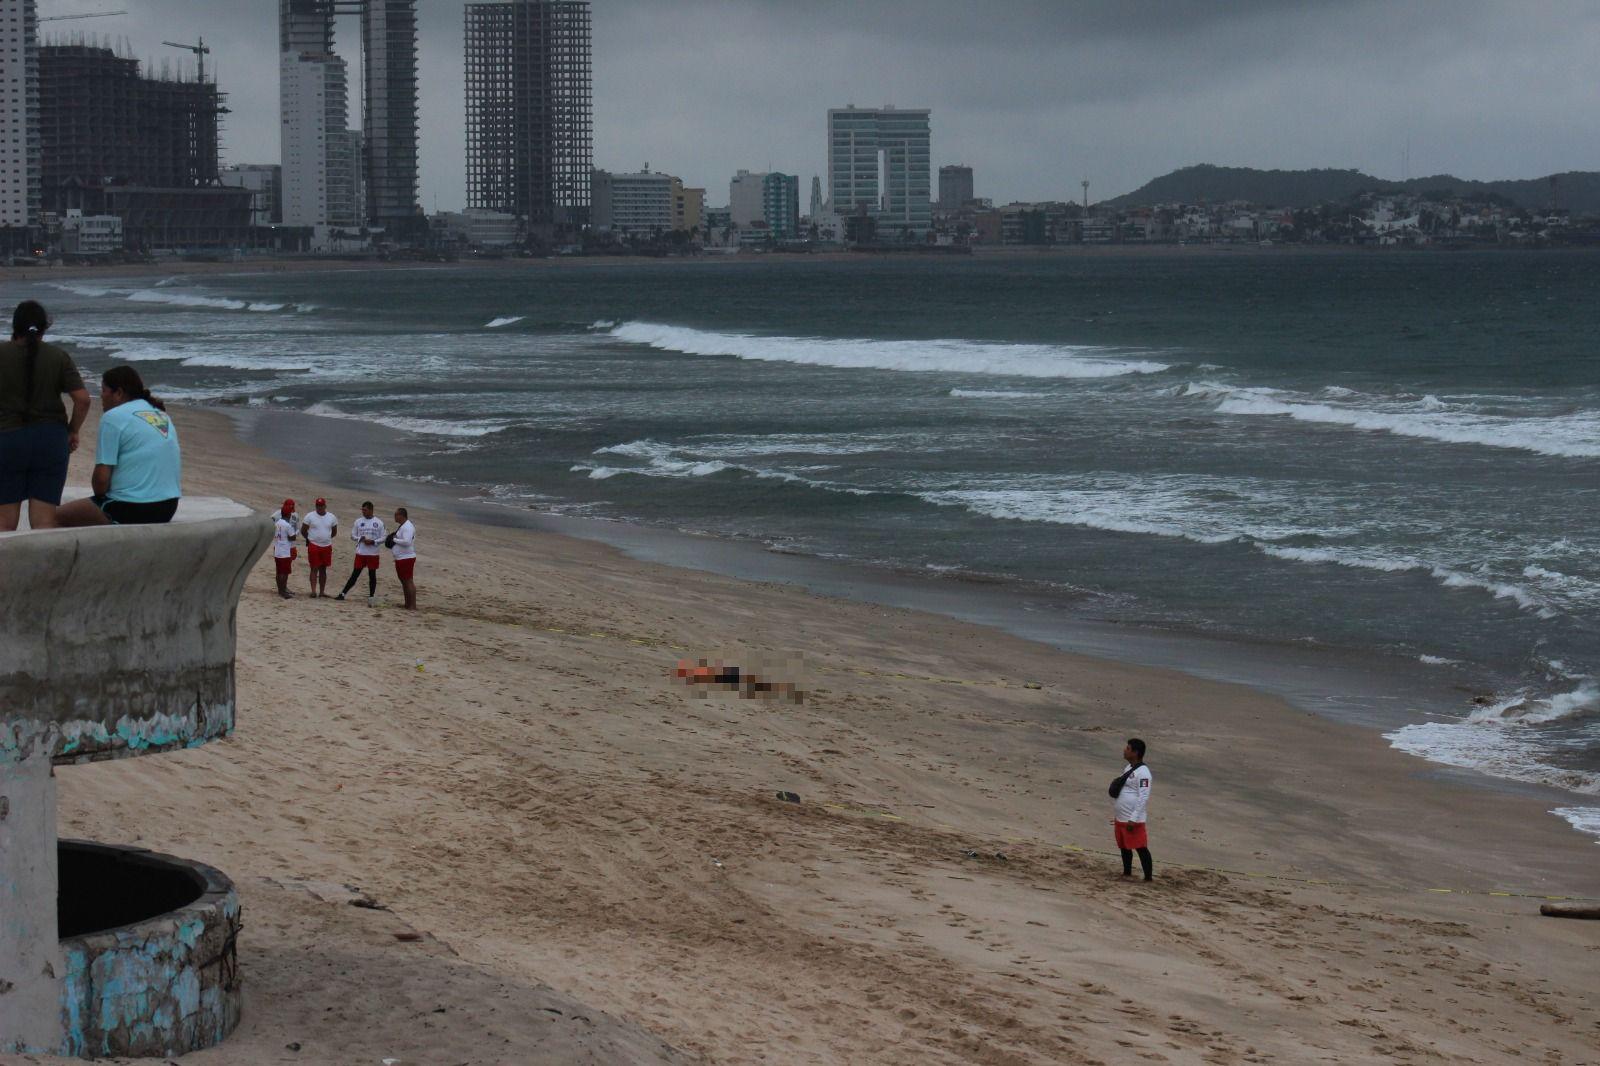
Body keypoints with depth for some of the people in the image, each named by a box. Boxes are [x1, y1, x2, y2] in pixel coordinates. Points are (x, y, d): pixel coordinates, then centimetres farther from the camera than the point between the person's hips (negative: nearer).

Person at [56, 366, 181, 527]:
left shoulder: (113, 418, -8)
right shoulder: (163, 416, 16)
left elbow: (101, 478, -13)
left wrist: (99, 496, 8)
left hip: (131, 510, -9)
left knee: (59, 517, 2)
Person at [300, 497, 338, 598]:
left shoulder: (332, 517, 3)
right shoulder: (310, 516, -5)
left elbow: (334, 532, 16)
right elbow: (303, 531, 3)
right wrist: (310, 539, 9)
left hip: (327, 547, 3)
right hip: (313, 546, -3)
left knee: (323, 569, 9)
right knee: (314, 569, -4)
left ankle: (322, 591, 14)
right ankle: (313, 591, -4)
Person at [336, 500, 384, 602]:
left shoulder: (378, 523, -1)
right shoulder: (358, 521, 5)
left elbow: (382, 538, 1)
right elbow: (352, 536, 8)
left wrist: (373, 542, -16)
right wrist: (360, 539, -12)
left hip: (373, 554, -1)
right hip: (360, 553, 1)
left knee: (372, 575, 4)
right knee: (355, 574, 0)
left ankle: (371, 597, 11)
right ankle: (343, 594, 2)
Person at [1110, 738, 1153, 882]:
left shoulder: (1142, 772, -17)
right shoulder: (1128, 768, 14)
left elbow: (1143, 797, -22)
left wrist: (1133, 819, -24)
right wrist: (1115, 814, 22)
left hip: (1132, 820, -10)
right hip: (1120, 818, 10)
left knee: (1140, 848, -6)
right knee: (1124, 847, 18)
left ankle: (1149, 877, -4)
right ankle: (1127, 873, 30)